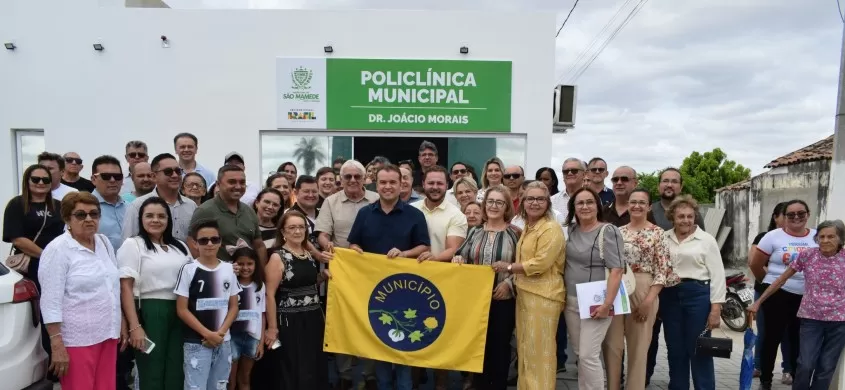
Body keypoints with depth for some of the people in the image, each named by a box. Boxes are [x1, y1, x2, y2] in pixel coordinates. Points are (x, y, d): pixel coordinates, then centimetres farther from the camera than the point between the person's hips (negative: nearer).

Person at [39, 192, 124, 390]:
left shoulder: (104, 243, 9)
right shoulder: (58, 249, -10)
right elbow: (51, 302, -14)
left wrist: (122, 323, 15)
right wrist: (57, 345, -17)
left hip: (108, 334, 6)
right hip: (77, 339, -6)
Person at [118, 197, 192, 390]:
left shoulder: (180, 247, 15)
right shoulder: (133, 245, -1)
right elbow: (126, 288, -8)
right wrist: (135, 326, -16)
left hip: (179, 314, 5)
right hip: (148, 313, -5)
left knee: (176, 374, 9)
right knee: (151, 374, 4)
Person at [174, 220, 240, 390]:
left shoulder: (229, 269, 6)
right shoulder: (189, 269, -5)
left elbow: (234, 307, 9)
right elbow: (182, 310, -7)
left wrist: (220, 333, -7)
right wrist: (207, 334, -12)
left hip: (224, 342, 4)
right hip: (196, 343, -4)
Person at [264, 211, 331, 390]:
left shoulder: (309, 254, 9)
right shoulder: (278, 257, -10)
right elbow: (270, 295, -13)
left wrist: (323, 276, 5)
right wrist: (272, 327, -16)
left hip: (314, 318, 6)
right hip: (290, 321, -6)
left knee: (317, 369, 10)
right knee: (296, 372, 2)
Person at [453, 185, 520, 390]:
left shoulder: (515, 233, -2)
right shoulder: (474, 232, 7)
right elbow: (463, 258, 12)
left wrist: (509, 283, -14)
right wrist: (458, 258, -10)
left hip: (503, 300, -3)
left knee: (499, 346, 7)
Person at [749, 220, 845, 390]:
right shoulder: (806, 255, -4)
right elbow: (782, 279, 2)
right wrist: (758, 302, 2)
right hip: (811, 318, -1)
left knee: (826, 368, 7)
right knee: (806, 365, -7)